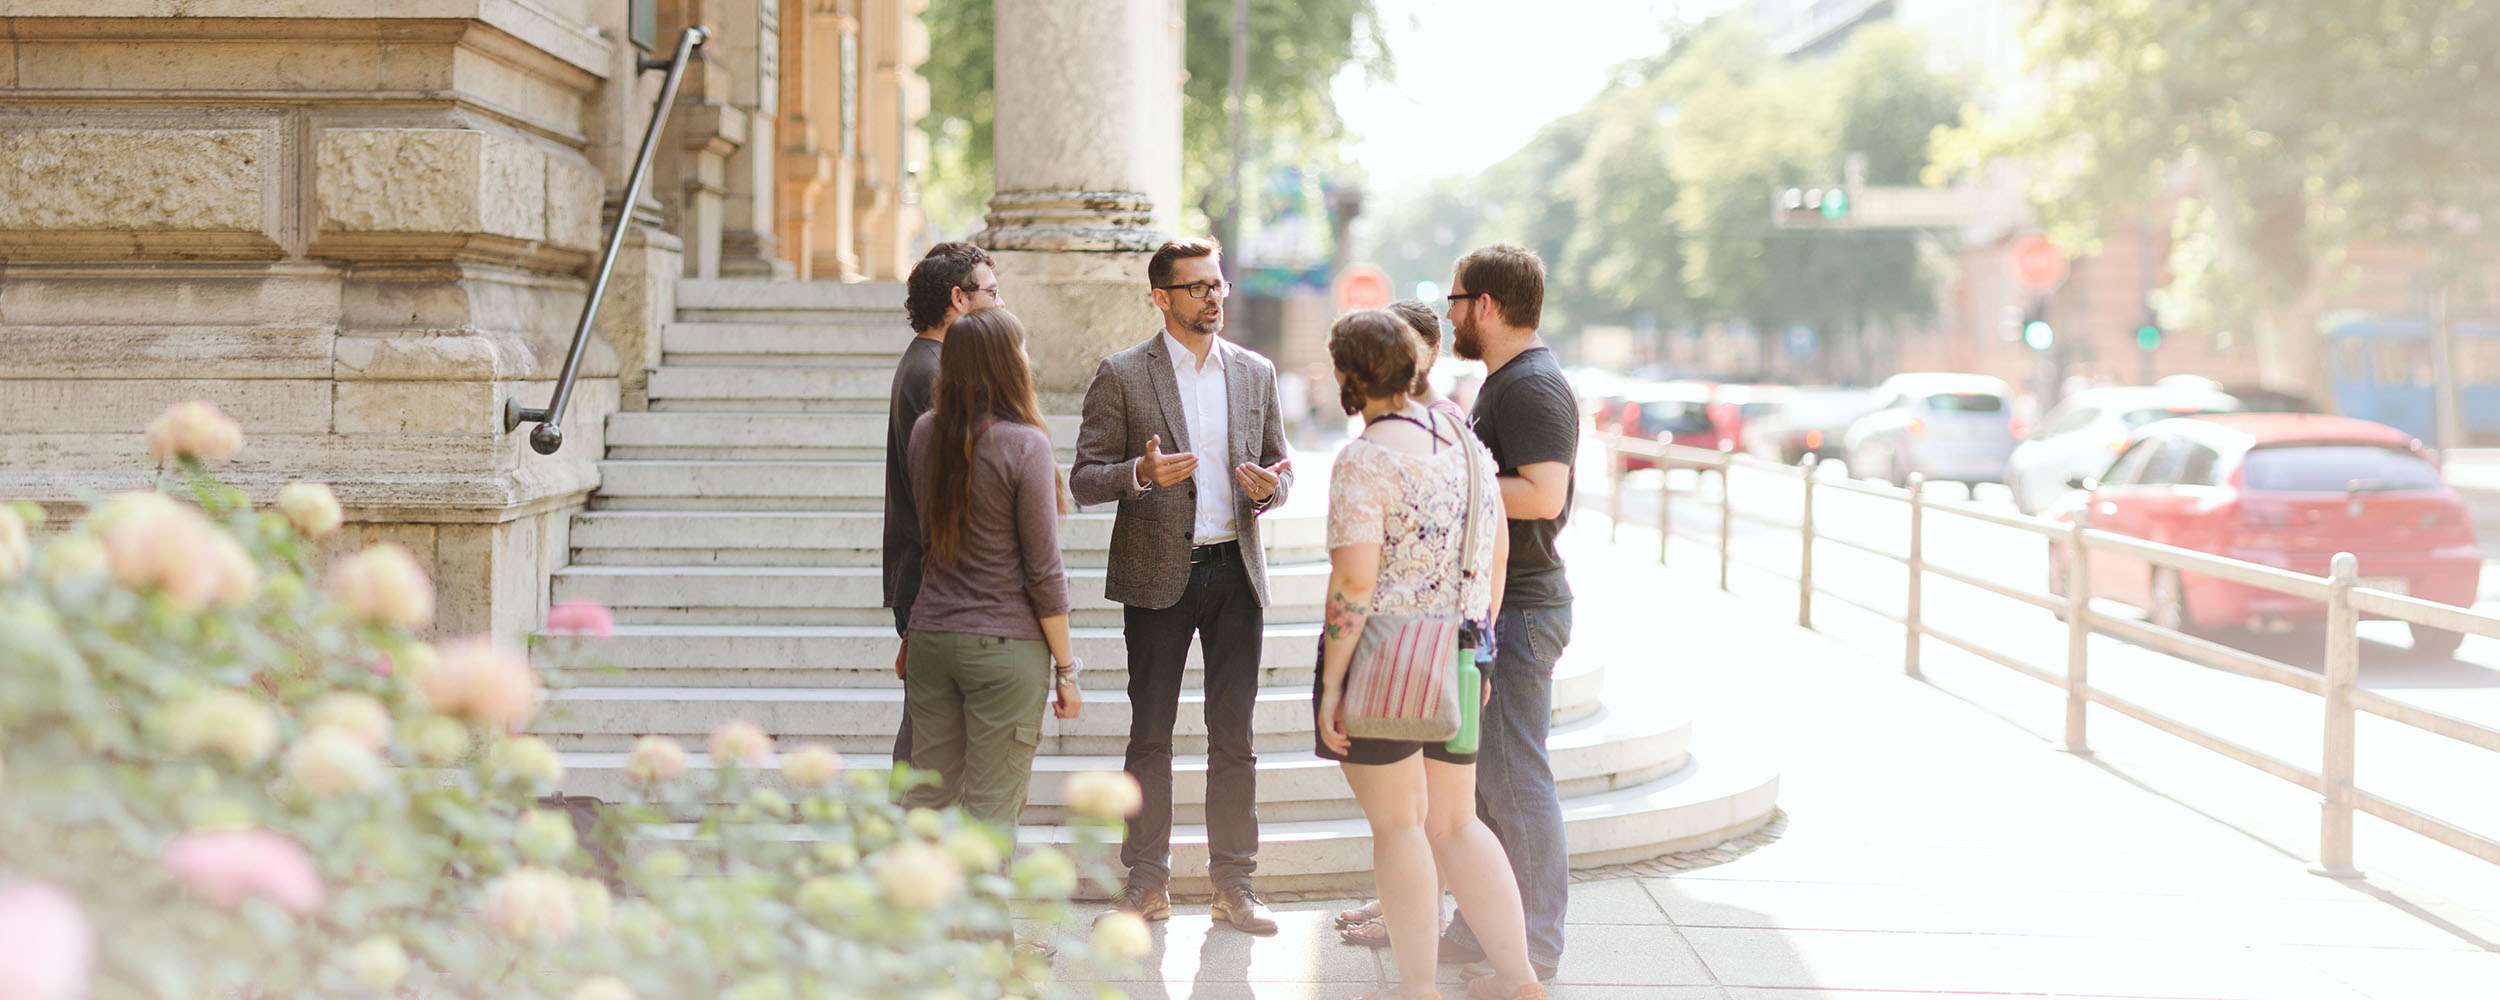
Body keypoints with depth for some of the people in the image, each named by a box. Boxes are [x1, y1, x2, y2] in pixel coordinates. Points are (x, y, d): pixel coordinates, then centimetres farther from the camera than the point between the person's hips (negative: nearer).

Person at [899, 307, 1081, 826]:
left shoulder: (924, 432, 4)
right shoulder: (1024, 445, -14)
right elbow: (1043, 572, -11)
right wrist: (1066, 669, -5)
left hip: (930, 634, 6)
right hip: (1004, 646, -5)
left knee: (927, 799, 12)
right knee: (991, 810, 1)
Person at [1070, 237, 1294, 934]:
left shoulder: (1256, 373, 10)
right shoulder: (1122, 375, -1)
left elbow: (1280, 465, 17)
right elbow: (1085, 480, -3)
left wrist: (1271, 486, -7)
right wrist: (1141, 473, -22)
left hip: (1236, 570, 3)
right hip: (1157, 575, -3)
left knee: (1233, 736, 4)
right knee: (1150, 733, 3)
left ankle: (1233, 883, 11)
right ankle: (1147, 883, 11)